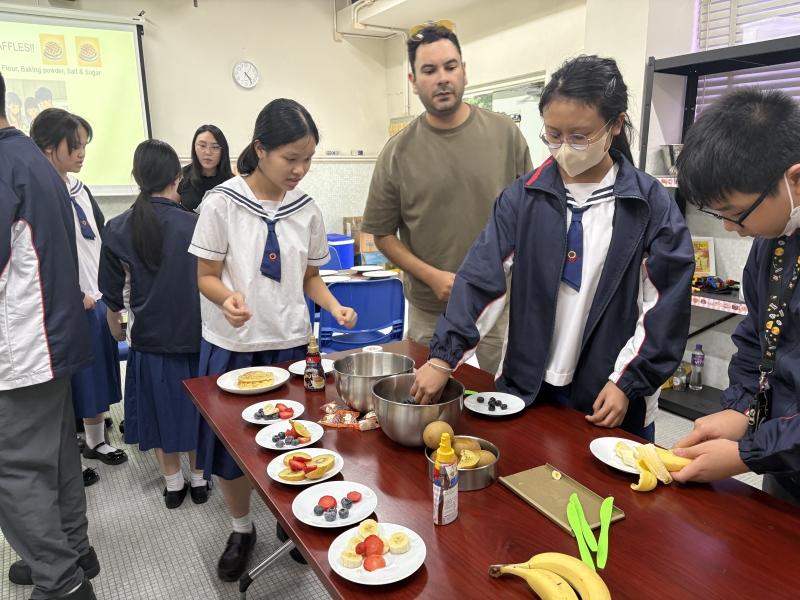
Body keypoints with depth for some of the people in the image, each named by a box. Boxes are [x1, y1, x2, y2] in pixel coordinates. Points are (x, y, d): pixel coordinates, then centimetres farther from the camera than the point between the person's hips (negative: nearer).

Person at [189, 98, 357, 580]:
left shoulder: (307, 209, 0)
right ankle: (242, 528, 35)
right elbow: (207, 276, -7)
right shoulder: (223, 202, -10)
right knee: (231, 447, 10)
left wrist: (335, 307, -9)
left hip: (290, 343, 3)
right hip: (233, 345, -2)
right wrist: (228, 298, -29)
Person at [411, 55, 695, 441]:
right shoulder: (523, 196, -3)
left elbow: (664, 306, -4)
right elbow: (480, 278, -7)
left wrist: (627, 382, -7)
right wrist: (444, 356, -14)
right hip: (525, 388, 2)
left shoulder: (651, 204, -7)